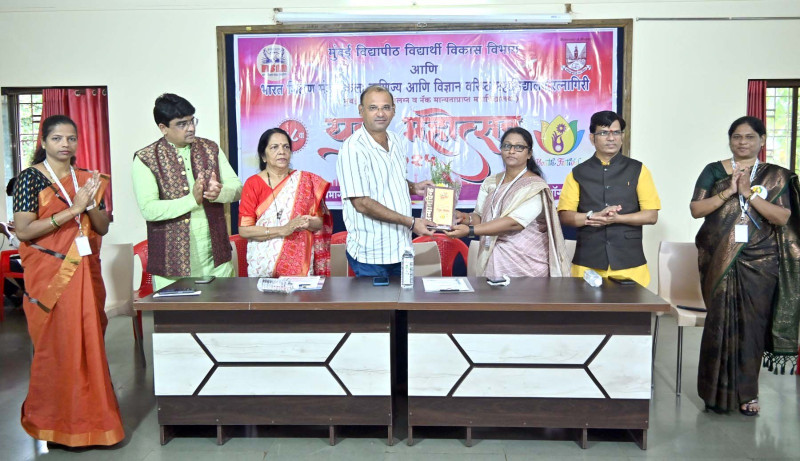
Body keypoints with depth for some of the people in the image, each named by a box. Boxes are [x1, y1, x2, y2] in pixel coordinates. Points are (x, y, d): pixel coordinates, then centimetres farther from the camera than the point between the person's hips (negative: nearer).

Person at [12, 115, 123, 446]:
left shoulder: (87, 179, 10)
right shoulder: (30, 177, -4)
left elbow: (103, 228, 8)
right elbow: (23, 231, -13)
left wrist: (90, 205, -12)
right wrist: (72, 210, -19)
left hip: (85, 272, 4)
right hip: (49, 275, -4)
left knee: (89, 343, 7)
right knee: (55, 346, 2)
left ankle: (90, 416, 21)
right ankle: (55, 422, 18)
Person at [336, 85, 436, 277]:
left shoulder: (397, 142, 7)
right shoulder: (353, 149, -17)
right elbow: (362, 203, -21)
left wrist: (413, 187, 1)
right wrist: (411, 222, -21)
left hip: (400, 247, 7)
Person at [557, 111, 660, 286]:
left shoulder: (638, 170, 6)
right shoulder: (577, 173, 7)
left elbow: (651, 215, 1)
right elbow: (565, 215, 1)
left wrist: (617, 218, -14)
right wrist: (593, 216, -17)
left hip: (629, 262, 0)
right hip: (588, 263, 0)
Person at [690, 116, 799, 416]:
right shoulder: (713, 171, 6)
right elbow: (696, 209, -3)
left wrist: (749, 193, -14)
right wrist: (729, 192, -14)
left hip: (759, 262, 0)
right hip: (719, 260, 0)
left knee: (752, 325, 3)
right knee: (719, 322, 2)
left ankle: (746, 392, 17)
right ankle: (717, 391, 14)